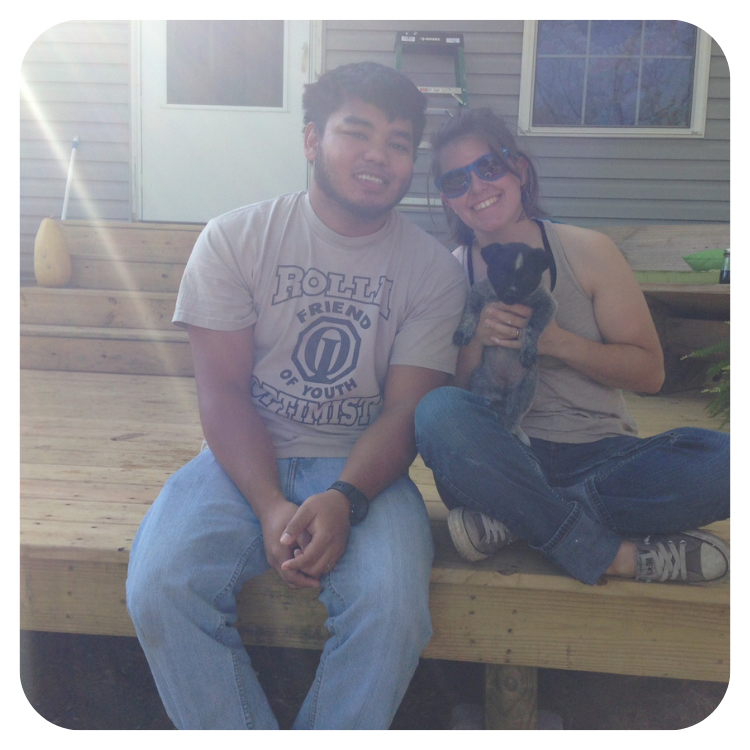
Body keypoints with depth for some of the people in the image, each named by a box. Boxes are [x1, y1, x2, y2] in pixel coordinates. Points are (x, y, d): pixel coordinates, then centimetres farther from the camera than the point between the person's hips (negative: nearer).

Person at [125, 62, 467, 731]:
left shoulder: (435, 269, 0)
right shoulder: (233, 240, 0)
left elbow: (405, 412, -5)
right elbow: (223, 389, -6)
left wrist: (344, 500, -24)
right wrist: (271, 507, -20)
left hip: (363, 468, 0)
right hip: (247, 458, 1)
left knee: (392, 603, -28)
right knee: (160, 586, -25)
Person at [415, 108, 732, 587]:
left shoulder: (588, 251, 1)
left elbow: (650, 373, 1)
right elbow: (448, 392, 2)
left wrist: (557, 341, -14)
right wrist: (477, 341, -17)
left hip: (600, 453, 1)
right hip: (507, 454, 0)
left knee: (729, 462, -27)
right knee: (438, 413, -34)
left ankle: (513, 516, -23)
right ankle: (620, 554, -26)